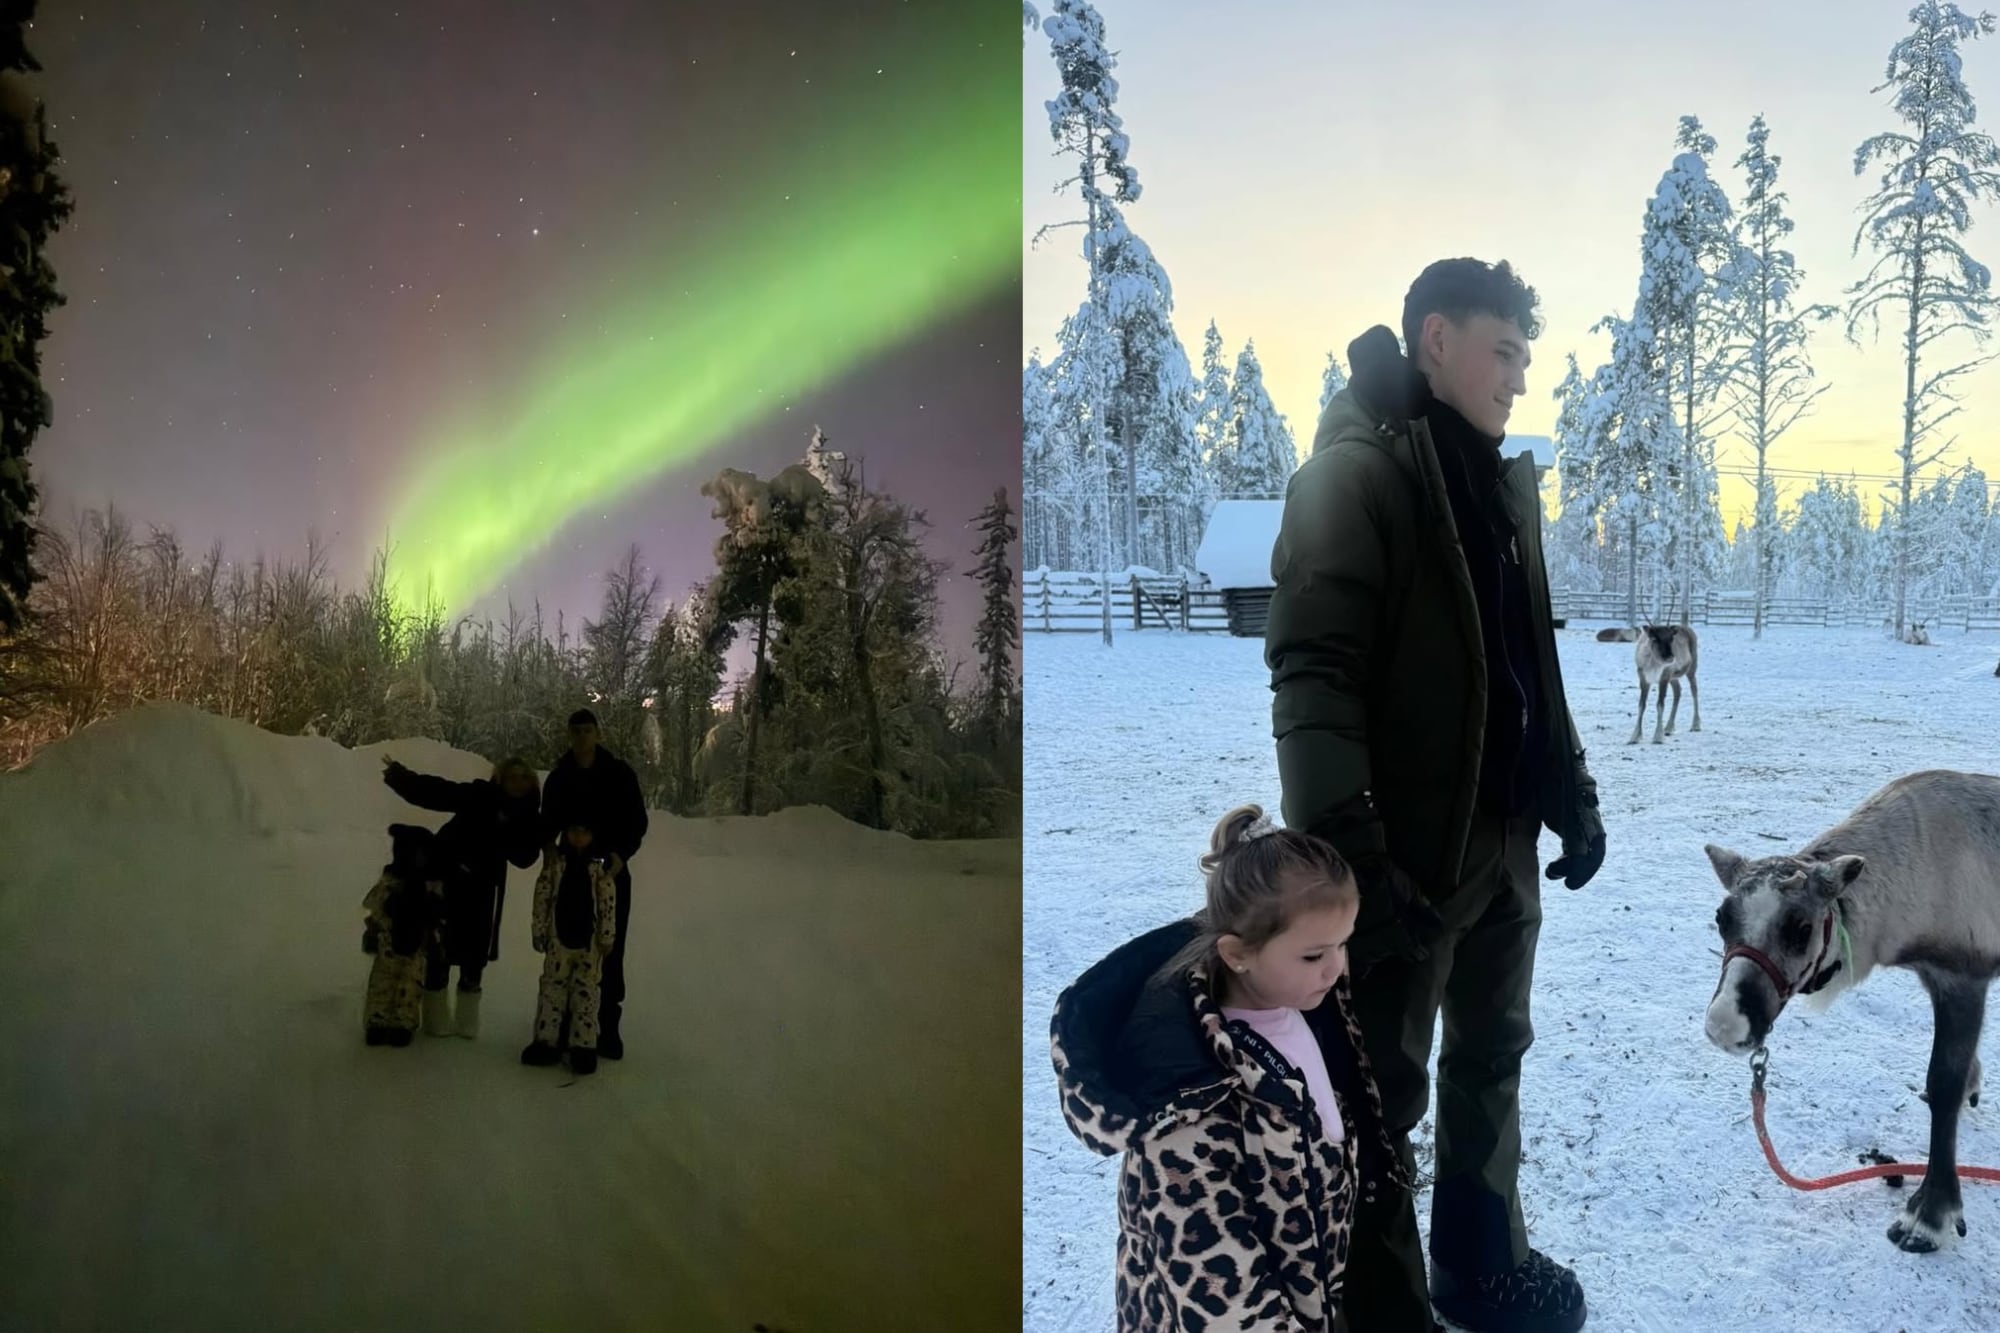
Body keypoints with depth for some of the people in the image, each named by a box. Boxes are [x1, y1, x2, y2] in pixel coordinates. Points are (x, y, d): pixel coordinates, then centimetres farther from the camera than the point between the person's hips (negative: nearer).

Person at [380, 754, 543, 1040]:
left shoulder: (529, 820, -4)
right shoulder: (480, 796, -13)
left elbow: (524, 857, -13)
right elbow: (437, 792, -21)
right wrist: (399, 776, -32)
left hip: (481, 888, 3)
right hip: (447, 877, -3)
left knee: (474, 952, 8)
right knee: (441, 944, 1)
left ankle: (467, 1019, 20)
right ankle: (437, 1018, 11)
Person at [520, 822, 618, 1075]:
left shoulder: (600, 866, -5)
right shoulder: (554, 861, -1)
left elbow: (608, 904, -3)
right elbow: (542, 896, 3)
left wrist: (607, 939, -3)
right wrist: (539, 931, 2)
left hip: (589, 941, -2)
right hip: (559, 939, 2)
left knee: (586, 992, 5)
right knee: (552, 988, 8)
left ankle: (584, 1047, 10)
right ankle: (546, 1041, 17)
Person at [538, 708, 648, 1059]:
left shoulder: (619, 773, -3)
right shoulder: (558, 777, 4)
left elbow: (638, 820, -1)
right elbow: (548, 823, 9)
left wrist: (622, 854, -17)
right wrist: (549, 847, -13)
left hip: (612, 872, -2)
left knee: (610, 952, -3)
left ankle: (609, 1027, 1)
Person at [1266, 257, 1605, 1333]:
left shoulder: (1503, 482, 13)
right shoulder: (1356, 471, -12)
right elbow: (1311, 674, -20)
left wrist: (1570, 792, 16)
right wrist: (1344, 849, -26)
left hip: (1502, 835, 8)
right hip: (1407, 847, -8)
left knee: (1489, 1060, 20)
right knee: (1385, 1093, 3)